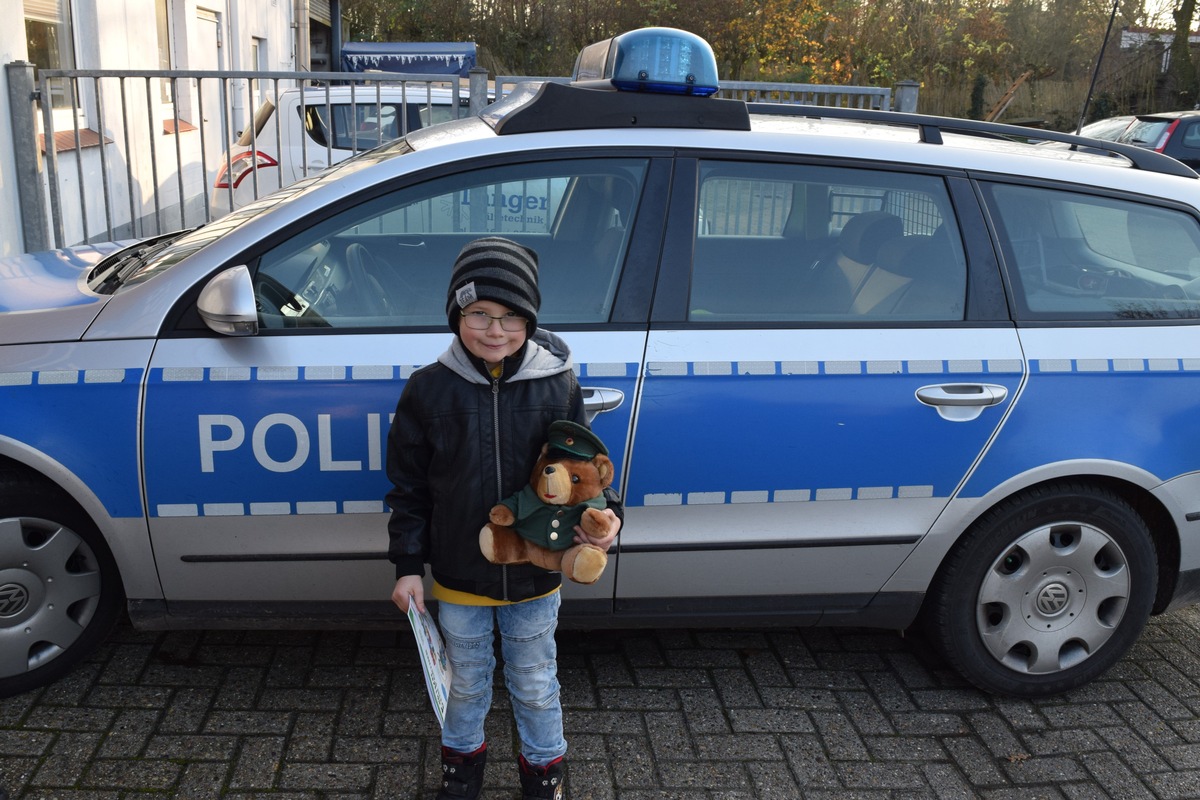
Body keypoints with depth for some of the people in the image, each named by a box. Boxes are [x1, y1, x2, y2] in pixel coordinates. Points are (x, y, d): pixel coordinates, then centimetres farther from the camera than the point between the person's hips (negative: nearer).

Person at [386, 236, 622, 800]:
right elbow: (408, 487, -4)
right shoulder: (429, 390, -13)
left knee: (535, 684, 20)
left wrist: (604, 513, -20)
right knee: (466, 680, 24)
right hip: (458, 579, 0)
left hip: (535, 579, 0)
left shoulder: (557, 387, -12)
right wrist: (408, 566, -3)